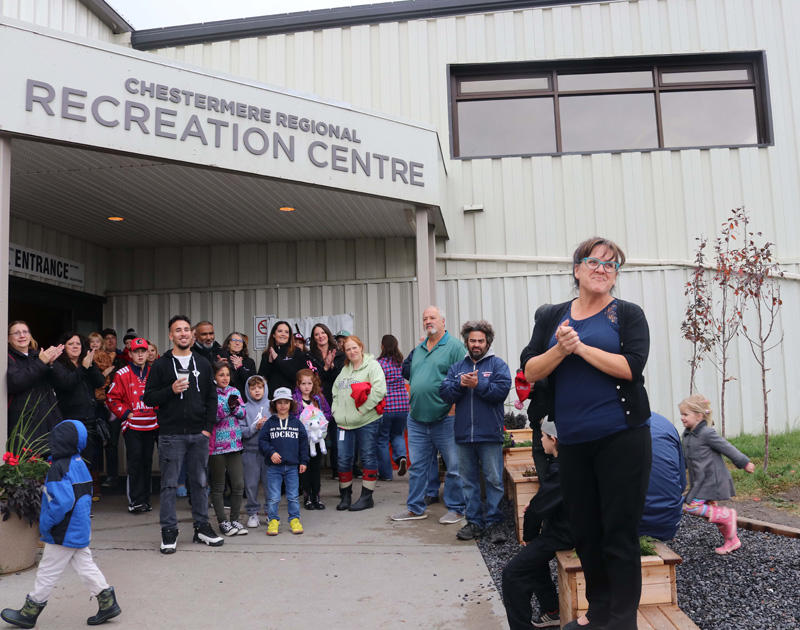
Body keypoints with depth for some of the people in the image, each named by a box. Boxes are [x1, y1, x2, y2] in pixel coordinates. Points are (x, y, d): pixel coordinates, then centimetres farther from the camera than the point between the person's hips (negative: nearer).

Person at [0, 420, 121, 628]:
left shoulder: (59, 468, -21)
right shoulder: (80, 464, 7)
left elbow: (62, 502, -28)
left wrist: (45, 523, -16)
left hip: (64, 533, -8)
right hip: (80, 530, 9)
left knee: (47, 571, 6)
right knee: (85, 565, 14)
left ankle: (29, 613, 21)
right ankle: (107, 602, 13)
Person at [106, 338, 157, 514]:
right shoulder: (122, 375, -2)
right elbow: (113, 399, -1)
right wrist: (127, 413, -9)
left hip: (151, 425, 4)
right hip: (132, 425, -3)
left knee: (147, 461, 8)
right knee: (135, 462, -5)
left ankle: (144, 500, 17)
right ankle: (135, 501, 1)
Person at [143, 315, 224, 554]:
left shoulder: (203, 364, 11)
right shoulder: (161, 365, 1)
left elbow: (212, 398, 12)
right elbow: (149, 398, -1)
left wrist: (208, 427, 2)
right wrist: (171, 390, -18)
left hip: (199, 435, 3)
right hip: (171, 434, -3)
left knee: (199, 482, 10)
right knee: (169, 484, 2)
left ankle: (202, 526, 21)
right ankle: (169, 531, 12)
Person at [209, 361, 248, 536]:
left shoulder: (234, 391, 9)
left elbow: (243, 414, 4)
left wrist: (235, 406, -15)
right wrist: (228, 405, -25)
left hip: (234, 443, 5)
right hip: (216, 445, -4)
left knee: (239, 484, 4)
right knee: (218, 487, 6)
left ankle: (235, 519, 18)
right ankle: (223, 521, 17)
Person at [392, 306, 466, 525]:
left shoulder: (455, 346, -5)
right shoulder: (418, 349, 17)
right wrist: (411, 400, 14)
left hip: (444, 419, -6)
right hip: (417, 419, 6)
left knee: (454, 466, 4)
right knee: (417, 466, 12)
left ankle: (456, 509, 17)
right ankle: (415, 508, 23)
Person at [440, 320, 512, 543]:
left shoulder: (498, 365, 2)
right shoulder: (457, 367, 14)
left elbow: (502, 390, -13)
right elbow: (444, 392, 3)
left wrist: (478, 385, -15)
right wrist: (460, 384, -13)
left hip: (489, 434, -4)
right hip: (463, 434, 4)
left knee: (494, 480, 0)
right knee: (468, 481, 10)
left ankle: (494, 522, 10)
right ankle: (474, 522, 20)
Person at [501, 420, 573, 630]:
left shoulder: (561, 469, -27)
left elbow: (540, 507, -23)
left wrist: (528, 535, -8)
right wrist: (534, 506, 1)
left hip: (562, 534, -11)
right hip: (565, 526, 11)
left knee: (512, 573, -10)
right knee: (532, 556, 30)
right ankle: (551, 612, 35)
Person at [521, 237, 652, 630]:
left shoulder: (628, 315, 1)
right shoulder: (551, 317, 10)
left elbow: (631, 366, -14)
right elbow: (530, 371, 2)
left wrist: (579, 346, -14)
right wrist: (560, 350, -15)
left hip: (621, 437, -4)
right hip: (572, 442, 4)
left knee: (619, 531, 2)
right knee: (584, 530, 14)